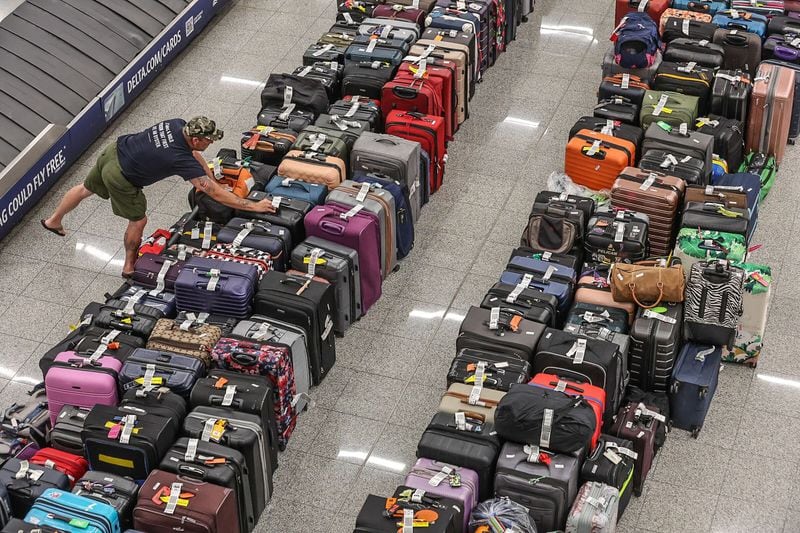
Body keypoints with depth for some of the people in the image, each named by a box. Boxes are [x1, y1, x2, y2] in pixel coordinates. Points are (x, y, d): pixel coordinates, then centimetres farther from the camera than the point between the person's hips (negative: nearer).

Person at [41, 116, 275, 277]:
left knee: (87, 188, 32)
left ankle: (53, 221, 55)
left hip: (113, 151, 8)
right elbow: (214, 193, -27)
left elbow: (194, 154, 10)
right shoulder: (181, 160, -29)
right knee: (138, 221, 12)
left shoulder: (177, 125, -9)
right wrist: (254, 206, -24)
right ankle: (130, 267, 33)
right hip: (120, 178, -8)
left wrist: (212, 178, 9)